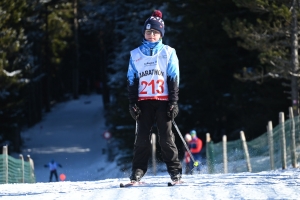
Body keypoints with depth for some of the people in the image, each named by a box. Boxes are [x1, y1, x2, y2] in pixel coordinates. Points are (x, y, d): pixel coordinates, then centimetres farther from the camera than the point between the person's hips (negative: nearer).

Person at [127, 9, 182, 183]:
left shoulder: (168, 53, 6)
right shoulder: (136, 55, 11)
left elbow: (174, 79, 3)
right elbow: (131, 81, 12)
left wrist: (173, 103, -5)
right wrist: (133, 103, 2)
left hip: (163, 101, -2)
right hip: (143, 102, 2)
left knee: (166, 138, -4)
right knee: (142, 138, -1)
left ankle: (175, 171, 0)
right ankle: (138, 172, 1)